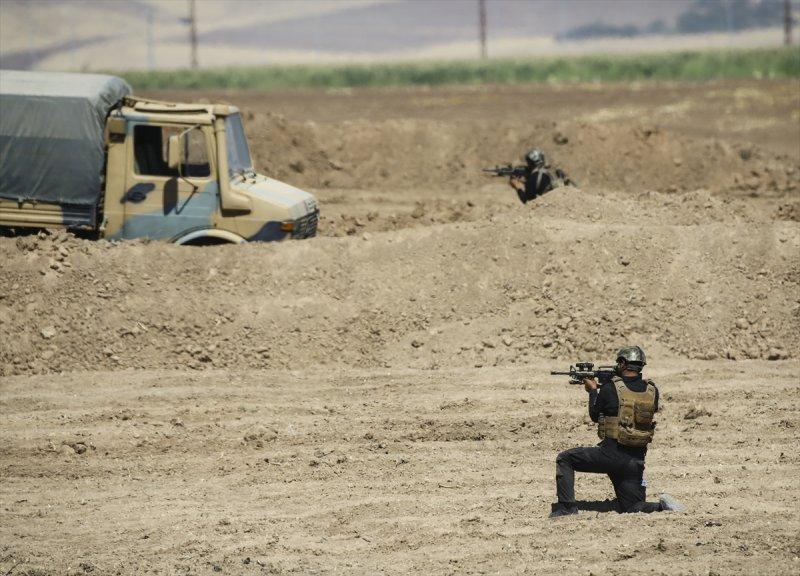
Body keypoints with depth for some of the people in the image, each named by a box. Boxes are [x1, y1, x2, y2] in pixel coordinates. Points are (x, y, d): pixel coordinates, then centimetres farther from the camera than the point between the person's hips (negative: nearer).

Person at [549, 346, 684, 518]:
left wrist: (592, 391, 25)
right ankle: (662, 506, -14)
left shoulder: (610, 389, -9)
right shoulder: (652, 391, 3)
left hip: (610, 455, -4)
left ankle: (566, 507, 2)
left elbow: (595, 416, 8)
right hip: (636, 461, 4)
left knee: (564, 459, 12)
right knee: (632, 508, 14)